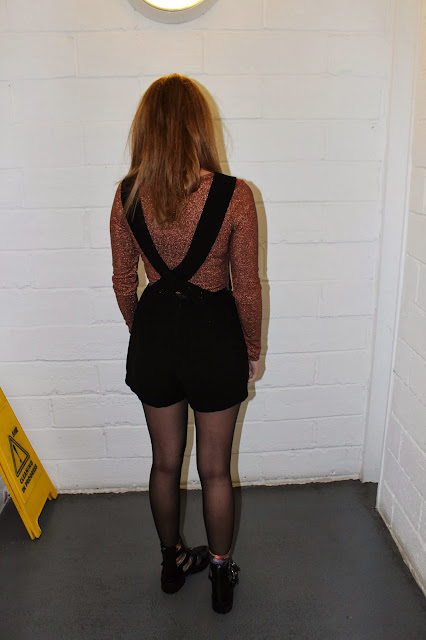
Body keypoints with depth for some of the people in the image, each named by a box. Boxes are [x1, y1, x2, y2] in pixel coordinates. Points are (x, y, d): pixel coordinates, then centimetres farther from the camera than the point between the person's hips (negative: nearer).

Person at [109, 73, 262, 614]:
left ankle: (173, 562, 46)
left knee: (165, 463, 23)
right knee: (215, 469, 18)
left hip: (155, 333, 3)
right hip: (214, 336, -2)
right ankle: (220, 575, 39)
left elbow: (123, 284, 0)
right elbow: (247, 289, -11)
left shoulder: (127, 195, -8)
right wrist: (252, 351, 4)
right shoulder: (233, 195, -17)